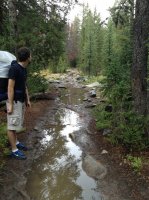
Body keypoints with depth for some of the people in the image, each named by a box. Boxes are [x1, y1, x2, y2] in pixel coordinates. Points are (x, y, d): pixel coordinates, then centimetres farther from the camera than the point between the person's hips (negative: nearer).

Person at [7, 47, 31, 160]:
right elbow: (10, 87, -20)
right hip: (15, 101, -9)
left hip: (21, 101, 9)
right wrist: (10, 104, -20)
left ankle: (16, 142, 33)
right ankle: (14, 150, 6)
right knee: (12, 125, -1)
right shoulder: (14, 68, -18)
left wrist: (27, 99, 16)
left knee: (16, 124, 19)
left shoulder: (24, 69, 9)